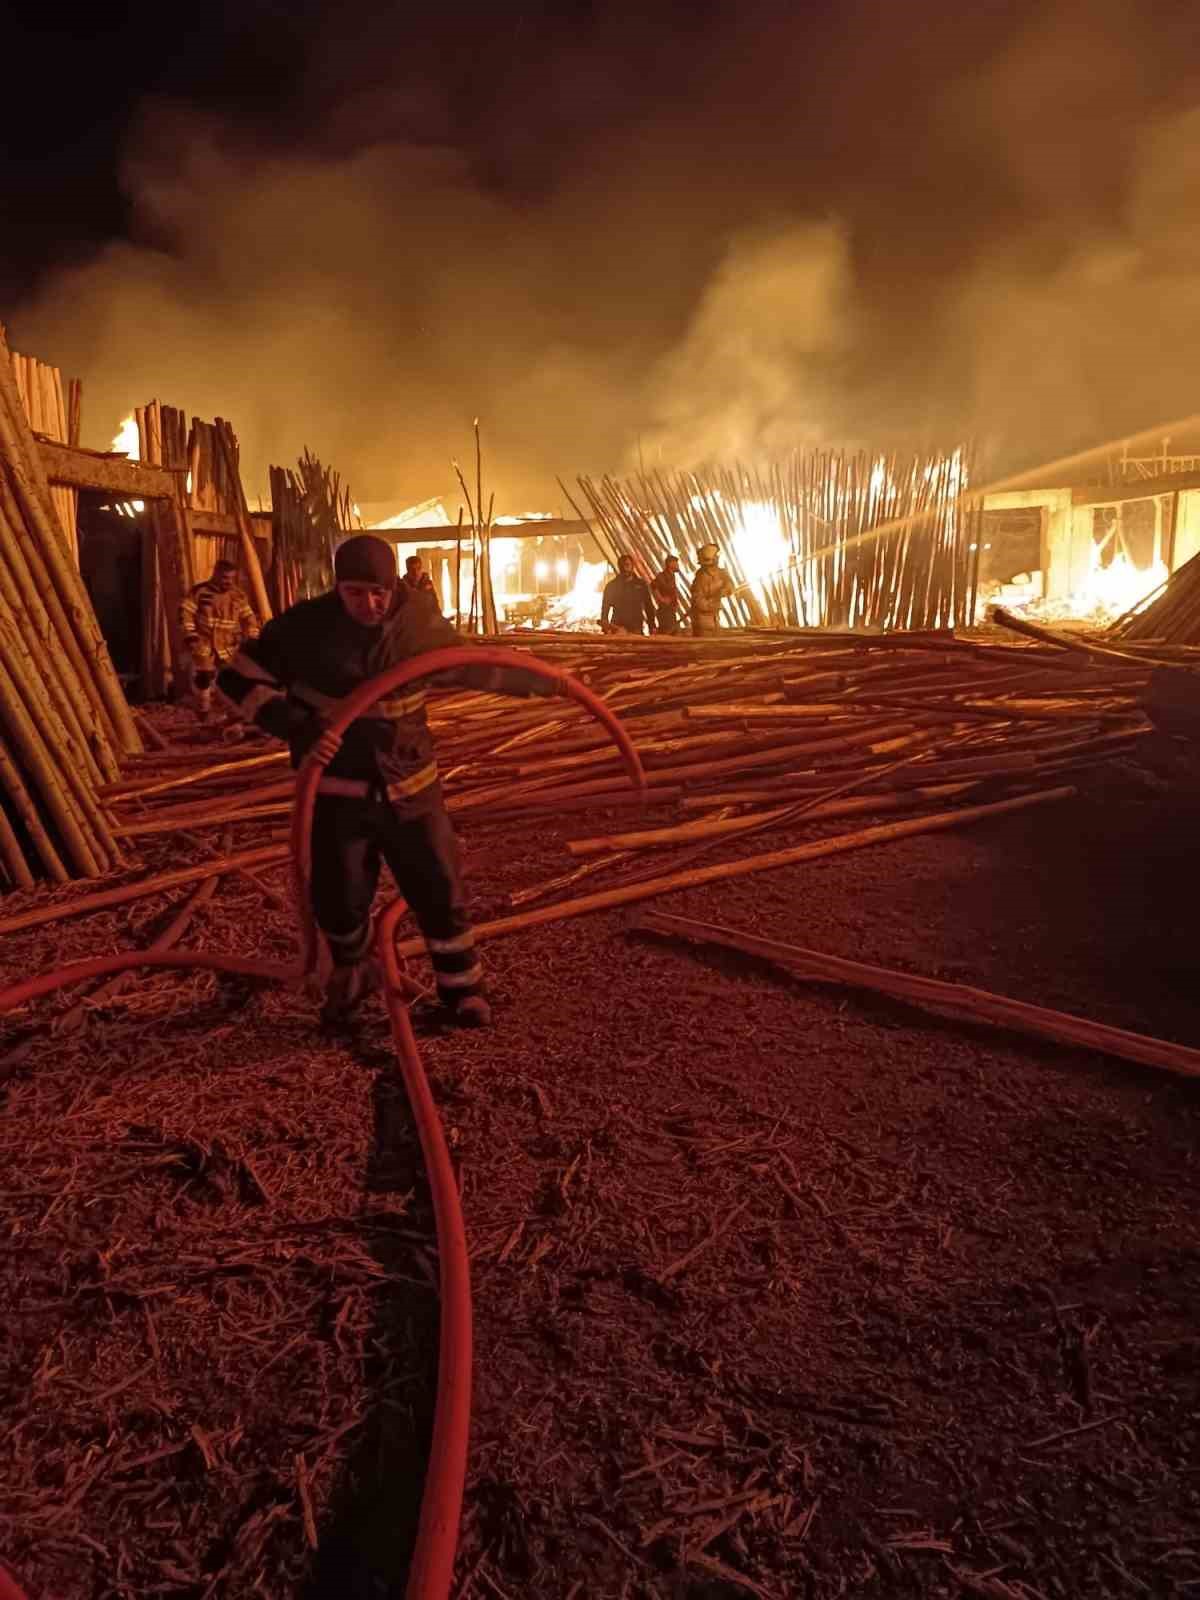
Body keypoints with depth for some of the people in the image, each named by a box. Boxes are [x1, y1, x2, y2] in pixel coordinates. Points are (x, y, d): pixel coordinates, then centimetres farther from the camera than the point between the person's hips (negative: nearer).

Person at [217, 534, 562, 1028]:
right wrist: (297, 727, -26)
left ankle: (461, 987, 27)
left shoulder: (421, 626, -7)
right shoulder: (304, 626, -14)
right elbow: (238, 679, -11)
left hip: (408, 786, 2)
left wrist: (539, 681, 17)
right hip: (336, 790, -1)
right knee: (338, 900, 5)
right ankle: (352, 974, 38)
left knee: (439, 890, 6)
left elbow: (473, 666, 11)